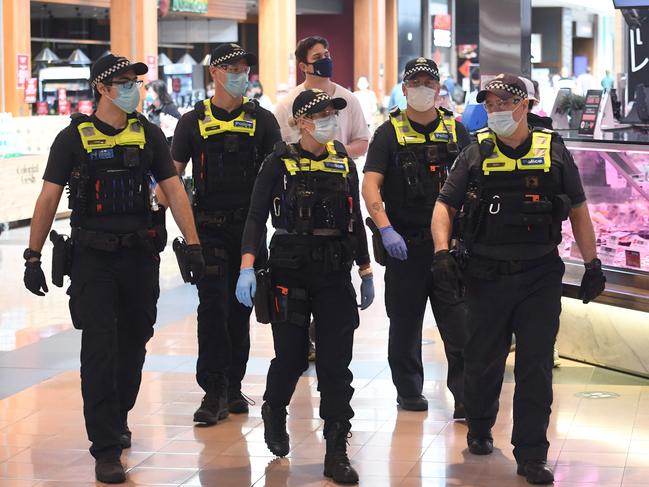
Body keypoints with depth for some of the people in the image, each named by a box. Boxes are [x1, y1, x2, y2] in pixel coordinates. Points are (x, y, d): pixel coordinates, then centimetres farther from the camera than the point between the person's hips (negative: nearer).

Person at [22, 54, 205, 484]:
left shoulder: (148, 134, 5)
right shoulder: (74, 138, -3)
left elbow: (174, 190, 5)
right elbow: (49, 197, 0)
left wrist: (194, 245, -3)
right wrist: (33, 256, -3)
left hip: (141, 255, 3)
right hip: (93, 258, -3)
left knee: (134, 344, 13)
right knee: (99, 348, -8)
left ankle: (118, 417, 37)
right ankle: (106, 448, -6)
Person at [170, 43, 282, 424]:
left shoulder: (261, 119, 6)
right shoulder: (194, 122, 4)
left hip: (250, 225, 2)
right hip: (209, 229, -2)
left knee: (241, 308, 8)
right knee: (213, 306, -8)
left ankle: (233, 386, 19)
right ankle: (214, 391, -5)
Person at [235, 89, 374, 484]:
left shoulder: (344, 163, 9)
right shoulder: (280, 163, -3)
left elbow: (355, 219, 15)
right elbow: (257, 217, -8)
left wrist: (366, 271, 14)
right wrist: (247, 266, -20)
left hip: (336, 276, 3)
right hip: (291, 273, -3)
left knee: (336, 363, -1)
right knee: (291, 357, 6)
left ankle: (337, 453, 3)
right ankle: (274, 414, 38)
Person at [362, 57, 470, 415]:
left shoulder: (455, 131, 8)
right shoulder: (389, 133, 0)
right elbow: (370, 185, -9)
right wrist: (386, 230, -22)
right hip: (404, 244, -1)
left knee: (459, 325, -5)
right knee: (405, 325, 10)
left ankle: (465, 398, -4)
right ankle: (409, 392, 23)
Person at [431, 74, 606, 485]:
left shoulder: (553, 151, 3)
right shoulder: (476, 155, 3)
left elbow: (578, 211, 9)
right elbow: (445, 205, 3)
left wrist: (593, 265, 6)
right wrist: (442, 252, -13)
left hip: (540, 277, -1)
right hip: (487, 277, 1)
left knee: (536, 368, -1)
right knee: (483, 362, 11)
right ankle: (479, 428, 36)